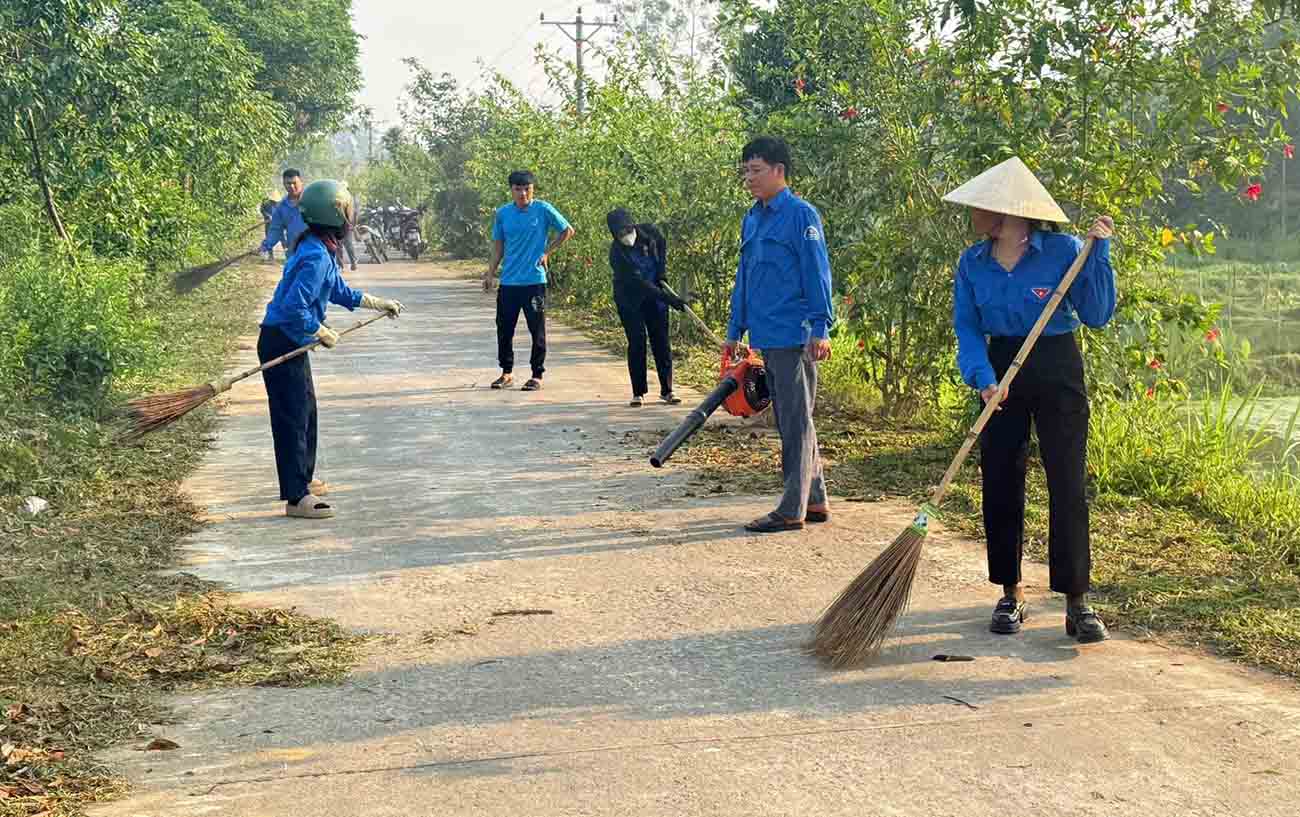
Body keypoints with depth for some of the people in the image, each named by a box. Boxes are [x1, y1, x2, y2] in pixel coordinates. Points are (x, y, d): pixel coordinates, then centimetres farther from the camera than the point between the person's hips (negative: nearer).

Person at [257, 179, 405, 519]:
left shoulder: (320, 249, 8)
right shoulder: (316, 257, -24)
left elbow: (338, 290, 22)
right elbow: (294, 308, -28)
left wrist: (378, 303, 24)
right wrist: (322, 334, -15)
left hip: (291, 341, 11)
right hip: (281, 344, -11)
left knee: (306, 411, 22)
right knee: (293, 417, -6)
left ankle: (302, 479, 37)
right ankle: (296, 498, -1)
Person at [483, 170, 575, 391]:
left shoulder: (543, 210, -4)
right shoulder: (503, 213, 5)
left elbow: (568, 231, 5)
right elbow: (498, 246, 13)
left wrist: (547, 252, -1)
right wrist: (490, 273, 7)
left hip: (535, 280, -3)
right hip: (508, 281, 3)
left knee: (537, 331, 1)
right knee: (504, 329, 7)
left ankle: (537, 375, 10)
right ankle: (507, 373, 22)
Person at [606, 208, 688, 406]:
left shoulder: (649, 232, -16)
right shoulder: (617, 253, -27)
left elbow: (662, 244, 10)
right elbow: (639, 283, -31)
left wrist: (661, 270, -3)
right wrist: (668, 298, -35)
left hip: (654, 295, 4)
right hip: (630, 300, -3)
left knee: (661, 341, 3)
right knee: (637, 343, -5)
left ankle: (667, 390, 9)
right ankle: (638, 393, 4)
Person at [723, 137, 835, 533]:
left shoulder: (801, 214, -9)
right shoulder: (751, 219, 15)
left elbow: (817, 273, -12)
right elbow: (744, 277, 20)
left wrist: (820, 327, -16)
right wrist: (735, 331, 19)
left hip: (794, 337, -8)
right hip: (767, 338, 8)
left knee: (796, 423, -3)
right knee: (790, 422, 13)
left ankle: (792, 511, 0)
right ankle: (814, 500, 22)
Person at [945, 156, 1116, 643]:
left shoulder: (1063, 251, -9)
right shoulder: (972, 264, 2)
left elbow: (1096, 315, -8)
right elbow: (968, 329, -1)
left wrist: (1099, 252, -16)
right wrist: (983, 378, -17)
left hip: (1058, 371, -4)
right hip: (1002, 372, 4)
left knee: (1067, 485, -7)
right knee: (1000, 485, 4)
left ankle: (1077, 603, -2)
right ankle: (1010, 595, 17)